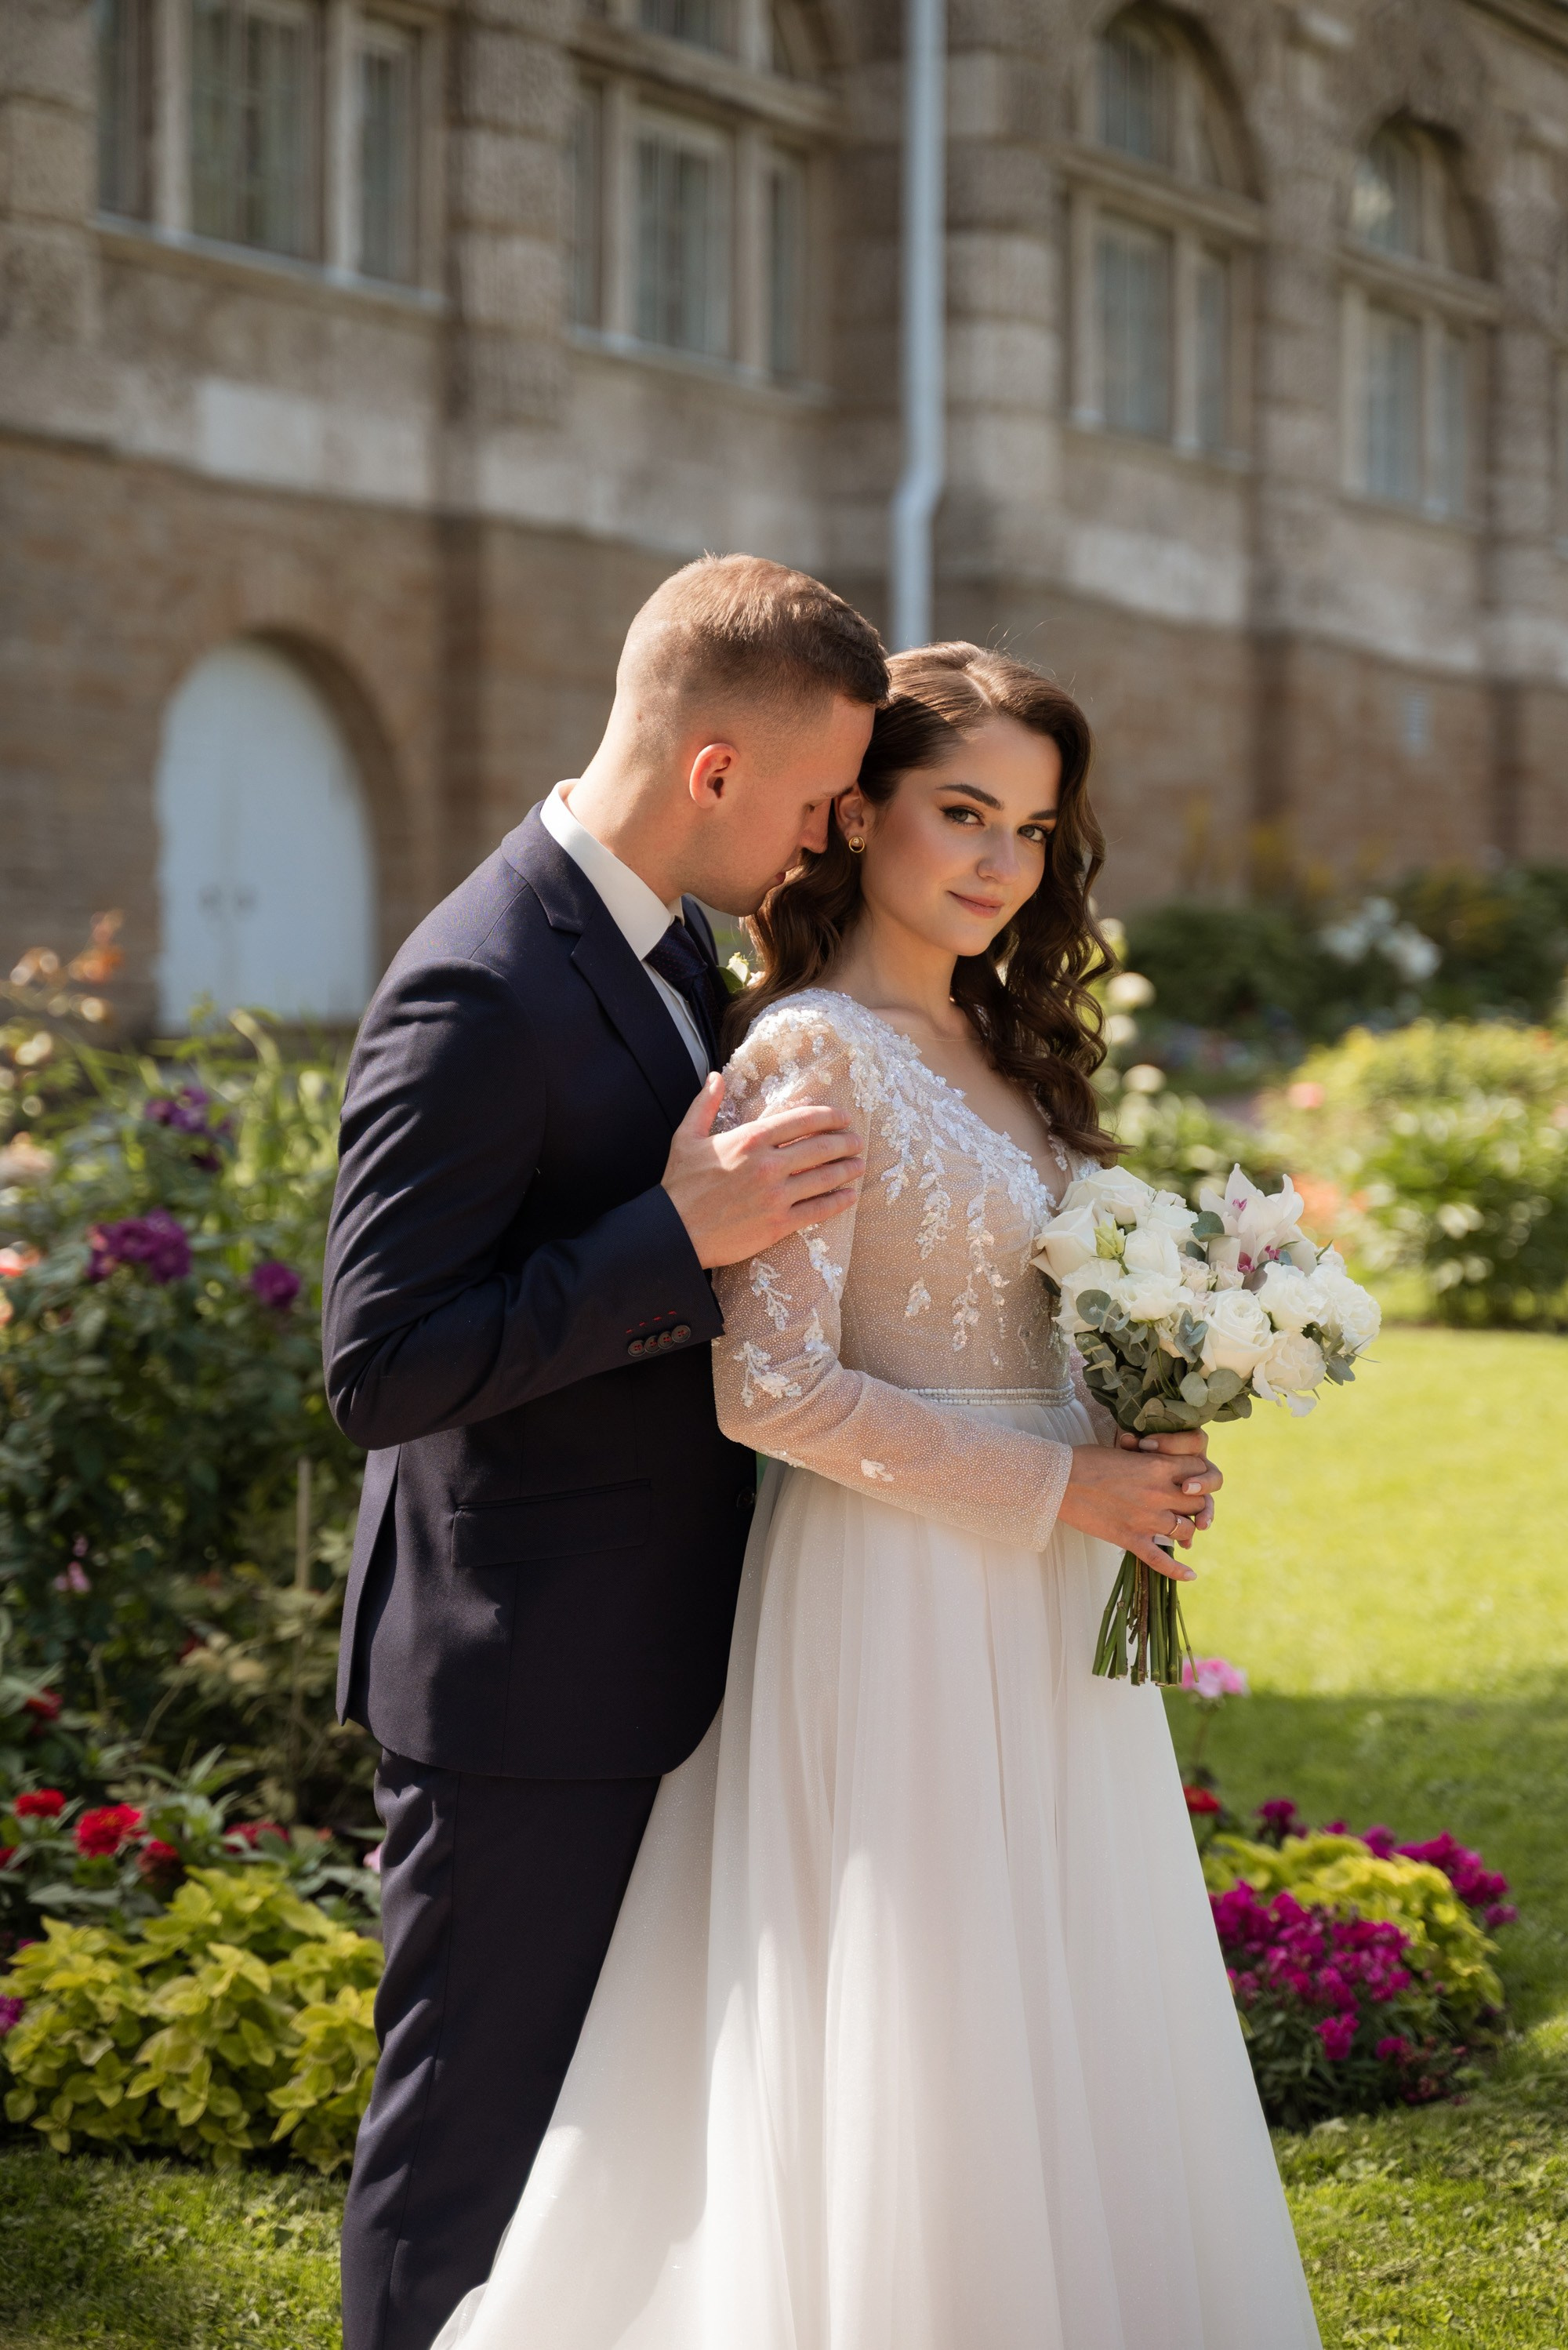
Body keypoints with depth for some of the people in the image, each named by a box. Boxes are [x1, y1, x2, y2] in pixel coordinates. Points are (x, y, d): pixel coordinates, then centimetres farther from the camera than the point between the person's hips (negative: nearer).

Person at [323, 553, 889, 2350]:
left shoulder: (666, 944, 9)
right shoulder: (479, 992, -21)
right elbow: (379, 1367, -25)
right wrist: (683, 1237, -27)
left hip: (643, 1662, 9)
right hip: (521, 1682, -9)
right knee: (474, 2132, 3)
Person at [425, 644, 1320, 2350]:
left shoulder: (996, 1051, 14)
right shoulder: (815, 1053, -12)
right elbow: (767, 1383, -19)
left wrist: (1141, 1473, 2)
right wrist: (1051, 1491, -16)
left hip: (1045, 1605, 9)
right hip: (901, 1602, -9)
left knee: (1058, 2056, 12)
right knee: (918, 2049, -2)